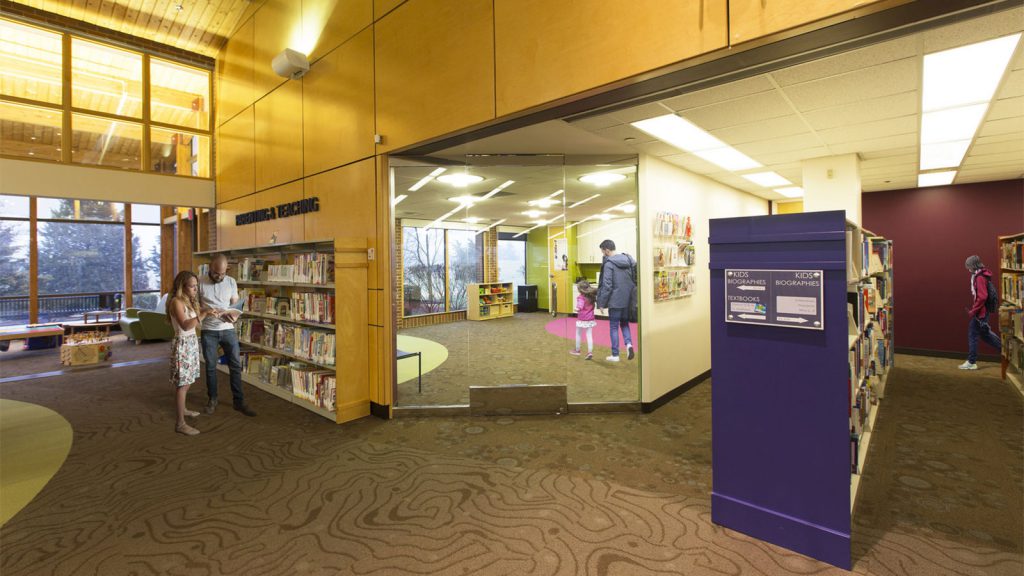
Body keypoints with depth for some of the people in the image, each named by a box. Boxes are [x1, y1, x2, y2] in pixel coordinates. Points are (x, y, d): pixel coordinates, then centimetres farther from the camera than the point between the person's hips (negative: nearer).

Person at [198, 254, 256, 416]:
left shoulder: (231, 282, 0)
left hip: (228, 329, 1)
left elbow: (235, 305, 5)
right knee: (210, 366, 9)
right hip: (209, 331, -1)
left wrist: (232, 315, -16)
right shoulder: (200, 282, -6)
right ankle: (212, 399, 27)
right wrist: (206, 311, -20)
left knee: (236, 365, 2)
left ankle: (239, 401, 12)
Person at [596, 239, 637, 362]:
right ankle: (628, 343, -2)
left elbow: (607, 285, -15)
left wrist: (602, 302, -7)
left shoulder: (609, 263, -13)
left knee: (614, 327, 6)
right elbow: (634, 280, 9)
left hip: (615, 300, -6)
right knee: (625, 323, 21)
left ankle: (615, 355, 12)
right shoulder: (628, 260, 7)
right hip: (627, 300, 6)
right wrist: (632, 297, 15)